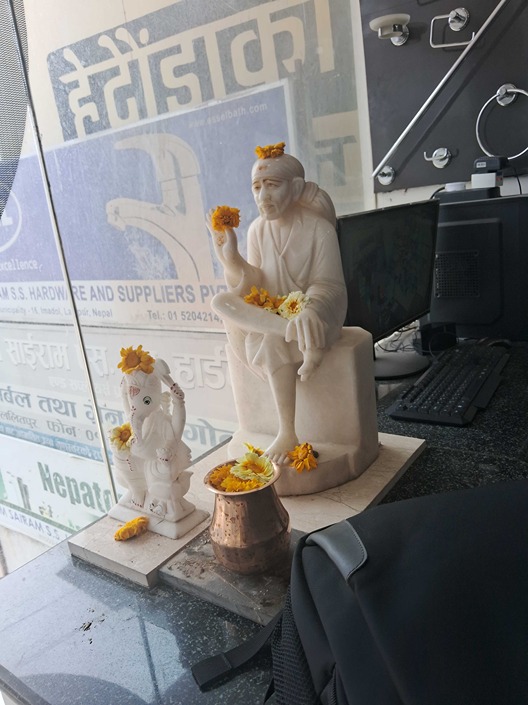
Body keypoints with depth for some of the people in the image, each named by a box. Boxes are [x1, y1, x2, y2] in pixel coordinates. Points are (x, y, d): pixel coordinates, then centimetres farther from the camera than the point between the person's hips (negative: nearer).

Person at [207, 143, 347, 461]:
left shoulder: (319, 228, -13)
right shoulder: (257, 229, 0)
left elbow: (329, 287, -15)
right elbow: (256, 288, -5)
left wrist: (309, 312, -36)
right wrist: (231, 258, -22)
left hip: (315, 314, -4)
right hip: (269, 313, 5)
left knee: (271, 343, -33)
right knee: (221, 302, -21)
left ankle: (288, 433, -23)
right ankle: (302, 337, -31)